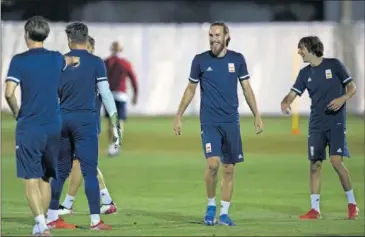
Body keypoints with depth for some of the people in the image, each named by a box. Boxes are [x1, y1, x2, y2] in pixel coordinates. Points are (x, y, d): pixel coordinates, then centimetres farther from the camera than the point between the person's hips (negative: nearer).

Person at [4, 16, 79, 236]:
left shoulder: (19, 60, -7)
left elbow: (9, 93, -16)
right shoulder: (56, 58, 5)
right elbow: (72, 60, 30)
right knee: (46, 179, 15)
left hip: (29, 127, -4)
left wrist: (17, 112, 3)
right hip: (54, 127, 4)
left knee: (31, 180, -2)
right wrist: (73, 59, 55)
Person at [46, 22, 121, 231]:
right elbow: (105, 94, -6)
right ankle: (95, 220, -8)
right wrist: (115, 123, -3)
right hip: (85, 119, -4)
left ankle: (52, 217, 17)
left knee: (61, 170, 13)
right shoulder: (96, 62, -3)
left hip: (62, 119, 4)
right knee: (90, 171, -4)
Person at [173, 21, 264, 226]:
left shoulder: (237, 59, 3)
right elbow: (190, 89, 9)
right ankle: (211, 206, 4)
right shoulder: (200, 60, 0)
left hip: (231, 122, 2)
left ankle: (224, 213, 14)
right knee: (213, 163, -17)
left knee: (229, 168, 4)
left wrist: (257, 116, 6)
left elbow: (247, 89, 9)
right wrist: (178, 116, 8)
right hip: (209, 122, -2)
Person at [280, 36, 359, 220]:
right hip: (316, 125, 5)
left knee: (336, 160, -16)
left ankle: (352, 204, -1)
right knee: (314, 164, 2)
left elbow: (352, 88, 1)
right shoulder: (305, 73, 8)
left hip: (336, 122, -5)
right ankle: (315, 209, 9)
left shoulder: (334, 65, -3)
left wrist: (342, 99, -18)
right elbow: (292, 94, 2)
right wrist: (284, 103, -20)